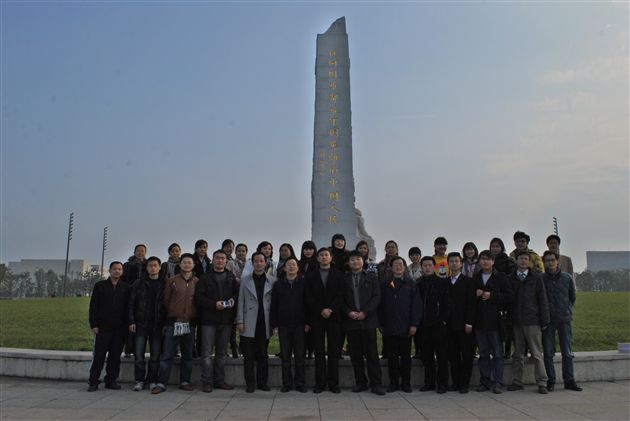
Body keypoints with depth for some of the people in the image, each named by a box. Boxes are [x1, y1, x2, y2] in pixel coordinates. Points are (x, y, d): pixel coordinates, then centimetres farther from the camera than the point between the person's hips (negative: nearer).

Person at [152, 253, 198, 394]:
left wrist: (195, 317, 4)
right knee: (167, 354, -1)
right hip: (173, 322, -1)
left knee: (187, 354, 9)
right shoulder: (171, 281, 5)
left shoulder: (197, 282, 6)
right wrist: (172, 314, 5)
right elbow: (166, 300, 7)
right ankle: (161, 383, 6)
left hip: (190, 323, 1)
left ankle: (185, 381, 19)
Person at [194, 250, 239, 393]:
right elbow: (199, 297, -5)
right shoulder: (205, 277, 2)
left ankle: (219, 381, 20)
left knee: (221, 352, 11)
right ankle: (207, 382, 6)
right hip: (209, 319, -3)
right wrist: (214, 304, -16)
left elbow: (237, 293, 13)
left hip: (226, 319, 3)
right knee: (207, 352, -2)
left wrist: (233, 300, -8)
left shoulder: (231, 278, 12)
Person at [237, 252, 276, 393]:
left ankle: (262, 382, 19)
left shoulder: (272, 281, 5)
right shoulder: (245, 280, 6)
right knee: (249, 356, 3)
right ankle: (250, 384, 12)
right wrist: (240, 321, -2)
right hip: (249, 324, 0)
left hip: (265, 324, 0)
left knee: (263, 356, 8)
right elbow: (241, 301, 4)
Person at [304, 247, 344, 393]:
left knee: (334, 351, 1)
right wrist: (321, 311, -8)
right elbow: (308, 298, 3)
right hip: (316, 317, 0)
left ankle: (333, 382, 7)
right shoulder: (310, 276, 10)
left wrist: (330, 309, -12)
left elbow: (340, 295, 0)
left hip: (333, 316, 0)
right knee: (319, 351, 2)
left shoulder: (339, 275, 9)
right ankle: (320, 382, 7)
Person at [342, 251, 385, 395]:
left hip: (368, 320, -2)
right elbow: (341, 300, 8)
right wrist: (349, 312, -9)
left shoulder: (371, 277, 7)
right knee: (355, 355, 5)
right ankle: (360, 383, 15)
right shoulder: (344, 279, 10)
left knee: (371, 353, -2)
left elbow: (377, 297, 0)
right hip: (351, 321, 2)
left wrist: (365, 312, -10)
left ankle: (376, 384, 4)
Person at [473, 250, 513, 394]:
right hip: (479, 321, 3)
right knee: (483, 354, 9)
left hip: (495, 320, -3)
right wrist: (475, 294, -6)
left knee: (497, 353, 1)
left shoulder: (500, 277, 1)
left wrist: (491, 295, -14)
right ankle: (485, 382, 17)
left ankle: (497, 383, 7)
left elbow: (509, 296, -6)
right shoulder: (475, 278, 11)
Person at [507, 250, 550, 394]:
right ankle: (517, 382, 15)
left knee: (537, 354, 1)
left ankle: (542, 383, 8)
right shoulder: (510, 279, 7)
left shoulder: (536, 278, 3)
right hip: (516, 322, 2)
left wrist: (544, 321, -3)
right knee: (518, 354, 8)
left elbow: (542, 300, 1)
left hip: (532, 322, -2)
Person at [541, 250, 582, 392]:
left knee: (567, 352, 5)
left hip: (565, 319, 2)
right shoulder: (541, 279, -1)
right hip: (548, 320, -1)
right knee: (548, 352, 2)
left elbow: (573, 297, 14)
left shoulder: (567, 277, 4)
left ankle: (569, 380, 14)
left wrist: (568, 309, 7)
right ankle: (551, 381, 10)